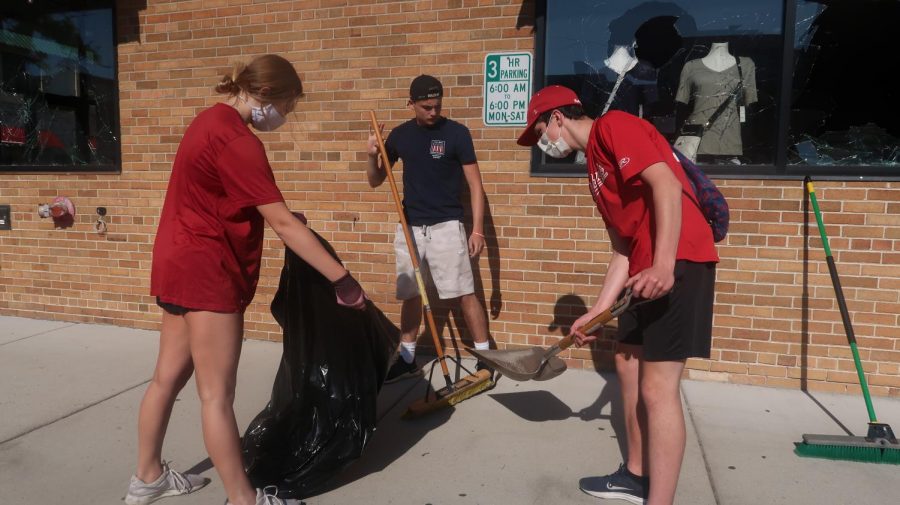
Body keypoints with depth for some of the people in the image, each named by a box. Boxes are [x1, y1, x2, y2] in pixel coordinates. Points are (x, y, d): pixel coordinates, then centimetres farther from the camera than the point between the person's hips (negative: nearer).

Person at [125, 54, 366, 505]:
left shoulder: (213, 119, 11)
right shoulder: (237, 140, -20)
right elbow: (283, 223, -24)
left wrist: (272, 216, 12)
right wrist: (342, 278, -22)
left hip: (180, 264, 10)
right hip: (206, 271, -10)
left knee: (169, 376, 18)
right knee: (217, 395, -3)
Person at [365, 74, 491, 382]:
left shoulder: (456, 133, -5)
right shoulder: (400, 135, 6)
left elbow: (475, 184, -5)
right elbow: (375, 181, 12)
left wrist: (478, 230, -11)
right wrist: (372, 155, -9)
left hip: (446, 227, -4)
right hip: (409, 228, 4)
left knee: (465, 293, -4)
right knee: (410, 295, 12)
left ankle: (485, 359, 8)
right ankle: (407, 359, 25)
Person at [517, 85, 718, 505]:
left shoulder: (613, 126, -4)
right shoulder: (596, 168, 22)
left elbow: (667, 185, -19)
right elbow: (622, 250, 19)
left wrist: (664, 265, -27)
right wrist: (596, 312, 15)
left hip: (678, 263, -10)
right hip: (647, 270, 10)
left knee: (657, 387, -9)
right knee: (628, 364, 17)